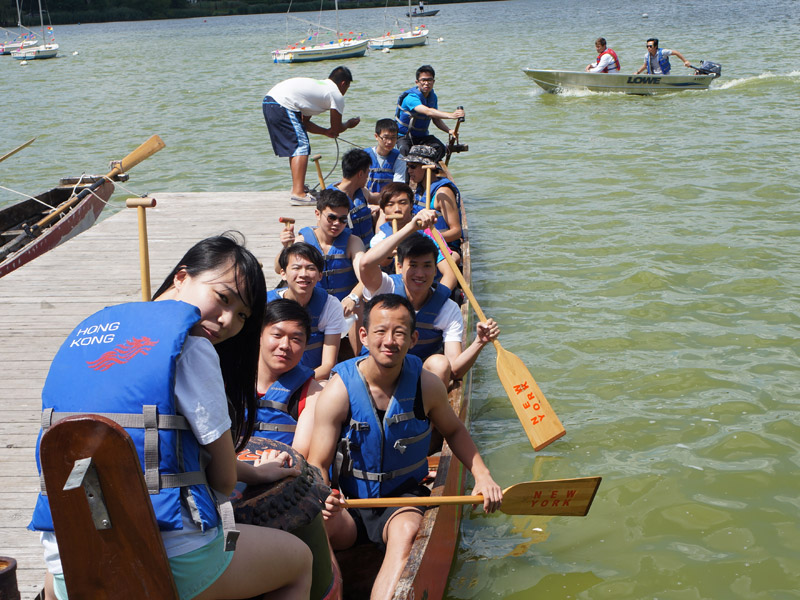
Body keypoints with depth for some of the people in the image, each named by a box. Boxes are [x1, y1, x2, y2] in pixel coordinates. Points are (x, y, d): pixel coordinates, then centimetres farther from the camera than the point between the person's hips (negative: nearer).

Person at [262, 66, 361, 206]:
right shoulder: (336, 95, 4)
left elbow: (305, 123, 32)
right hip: (282, 105, -9)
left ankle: (298, 185, 35)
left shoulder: (319, 85, 30)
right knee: (301, 145, -9)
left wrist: (327, 132, 36)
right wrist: (349, 124, 28)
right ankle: (298, 193, -19)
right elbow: (336, 130, 9)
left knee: (294, 145, 23)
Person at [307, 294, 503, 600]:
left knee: (406, 531, -35)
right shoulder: (338, 391, -11)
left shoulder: (426, 385, -4)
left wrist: (482, 475, 1)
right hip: (348, 504, 0)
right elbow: (317, 465, -10)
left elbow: (454, 431, 16)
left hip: (404, 498, 1)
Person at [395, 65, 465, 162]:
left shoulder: (433, 97, 2)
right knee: (405, 151, -37)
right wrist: (451, 115, -52)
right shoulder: (411, 97, -23)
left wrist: (449, 131, -10)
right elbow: (428, 111, -40)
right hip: (403, 136, -6)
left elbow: (436, 119, 11)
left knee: (440, 148, -22)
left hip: (422, 136, 6)